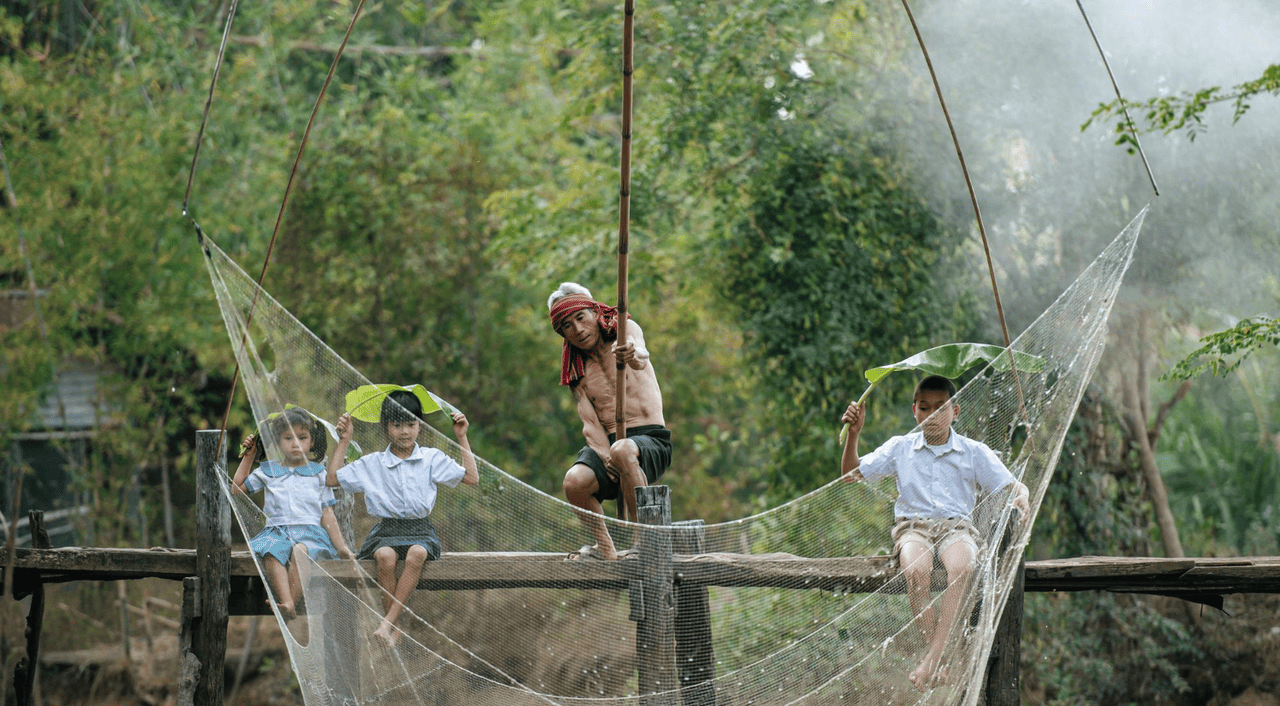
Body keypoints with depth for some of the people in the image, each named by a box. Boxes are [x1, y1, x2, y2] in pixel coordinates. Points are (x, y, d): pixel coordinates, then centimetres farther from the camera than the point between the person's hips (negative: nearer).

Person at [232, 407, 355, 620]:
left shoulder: (318, 474, 16)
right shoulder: (267, 471, 20)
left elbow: (327, 514, 15)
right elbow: (238, 488, 27)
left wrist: (341, 547, 8)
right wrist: (248, 457, 26)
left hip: (310, 530, -1)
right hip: (276, 530, 1)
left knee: (300, 551, -38)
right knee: (271, 552, -35)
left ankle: (292, 602, -48)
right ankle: (286, 602, -53)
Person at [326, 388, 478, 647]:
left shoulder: (432, 458, 11)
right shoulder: (371, 463, 10)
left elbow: (471, 478, 9)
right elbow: (332, 479, 11)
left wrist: (462, 438, 7)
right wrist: (343, 442, 8)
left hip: (420, 529, 0)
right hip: (386, 529, 0)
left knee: (416, 555, -36)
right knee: (385, 556, -36)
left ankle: (387, 623, -34)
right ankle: (395, 628, -25)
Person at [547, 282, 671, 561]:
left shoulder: (625, 330, 2)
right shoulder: (575, 370, 14)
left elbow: (641, 355, -24)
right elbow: (590, 424, 3)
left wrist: (634, 356, -51)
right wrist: (605, 455, -19)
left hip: (650, 439, -4)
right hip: (607, 443, 4)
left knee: (623, 451, -39)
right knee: (575, 481, -29)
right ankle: (605, 549, -9)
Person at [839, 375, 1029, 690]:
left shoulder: (974, 452, 12)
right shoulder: (900, 448, 14)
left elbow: (1013, 487, 9)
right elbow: (851, 474, 14)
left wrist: (1021, 498, -15)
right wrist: (853, 434, -1)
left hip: (956, 526, 0)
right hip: (912, 526, 0)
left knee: (961, 567, -38)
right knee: (915, 570, -37)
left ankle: (932, 660, -39)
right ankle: (936, 664, -33)